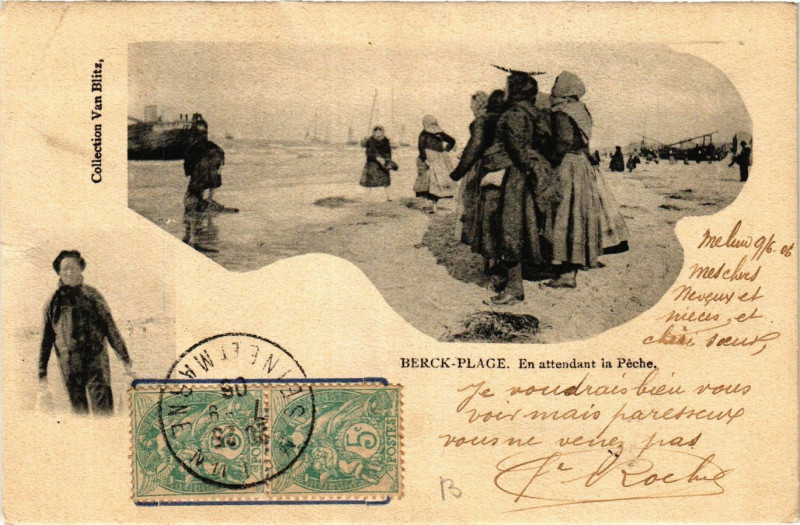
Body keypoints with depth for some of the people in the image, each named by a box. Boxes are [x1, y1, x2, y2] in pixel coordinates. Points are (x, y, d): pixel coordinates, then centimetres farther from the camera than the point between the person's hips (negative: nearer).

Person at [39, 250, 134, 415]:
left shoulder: (92, 295, 6)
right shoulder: (53, 302, 11)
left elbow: (110, 327, 6)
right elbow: (46, 339, 15)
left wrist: (125, 359, 1)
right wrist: (42, 373, 13)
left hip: (95, 360, -2)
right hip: (69, 366, 2)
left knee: (103, 409, -12)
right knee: (79, 410, 5)